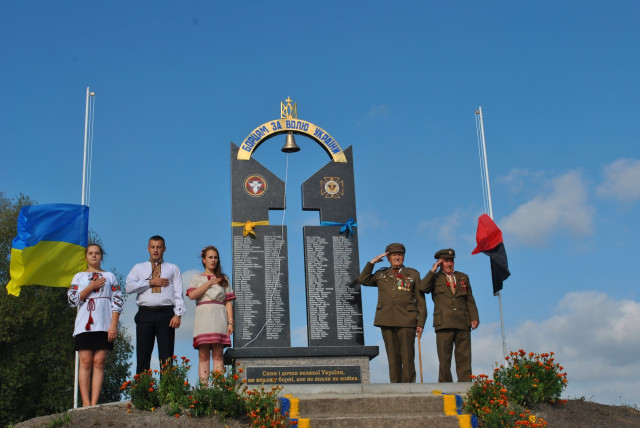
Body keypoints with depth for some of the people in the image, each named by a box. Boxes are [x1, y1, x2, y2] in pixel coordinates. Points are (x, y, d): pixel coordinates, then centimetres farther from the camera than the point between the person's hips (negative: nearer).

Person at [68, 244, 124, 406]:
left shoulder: (110, 277, 14)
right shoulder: (79, 277, 16)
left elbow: (118, 301, 6)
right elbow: (72, 300, 4)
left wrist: (114, 325, -5)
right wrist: (91, 287, -5)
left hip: (104, 326, 0)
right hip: (84, 325, 0)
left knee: (99, 362, -5)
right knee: (85, 362, -6)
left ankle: (94, 403, -7)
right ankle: (85, 402, -6)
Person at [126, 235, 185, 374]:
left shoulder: (173, 269, 17)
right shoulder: (138, 268, 18)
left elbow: (178, 293, 7)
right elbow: (129, 287, 2)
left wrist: (178, 314, -6)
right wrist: (151, 282, -4)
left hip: (166, 314, -1)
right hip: (145, 314, 1)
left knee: (166, 356, -2)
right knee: (143, 356, 0)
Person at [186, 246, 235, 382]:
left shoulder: (223, 279, 18)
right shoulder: (197, 278, 16)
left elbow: (228, 302, 11)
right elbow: (192, 295, -3)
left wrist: (230, 322, 0)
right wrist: (210, 282, -1)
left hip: (219, 318, 0)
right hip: (203, 317, 0)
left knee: (218, 355, -7)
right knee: (203, 356, -5)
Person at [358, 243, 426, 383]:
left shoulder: (413, 274, 13)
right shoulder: (381, 274, 20)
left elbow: (420, 301, 8)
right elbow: (363, 280, 10)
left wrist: (420, 322, -1)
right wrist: (372, 262, 8)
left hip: (406, 320, -2)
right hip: (387, 321, 2)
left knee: (407, 358, -7)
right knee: (393, 358, 3)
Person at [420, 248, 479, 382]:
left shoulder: (463, 277, 21)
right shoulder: (434, 278, 13)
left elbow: (470, 300, 18)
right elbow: (422, 288, -8)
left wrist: (475, 318, 6)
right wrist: (433, 270, -4)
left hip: (463, 324, 2)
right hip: (444, 324, -2)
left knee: (464, 359, -1)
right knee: (444, 359, -3)